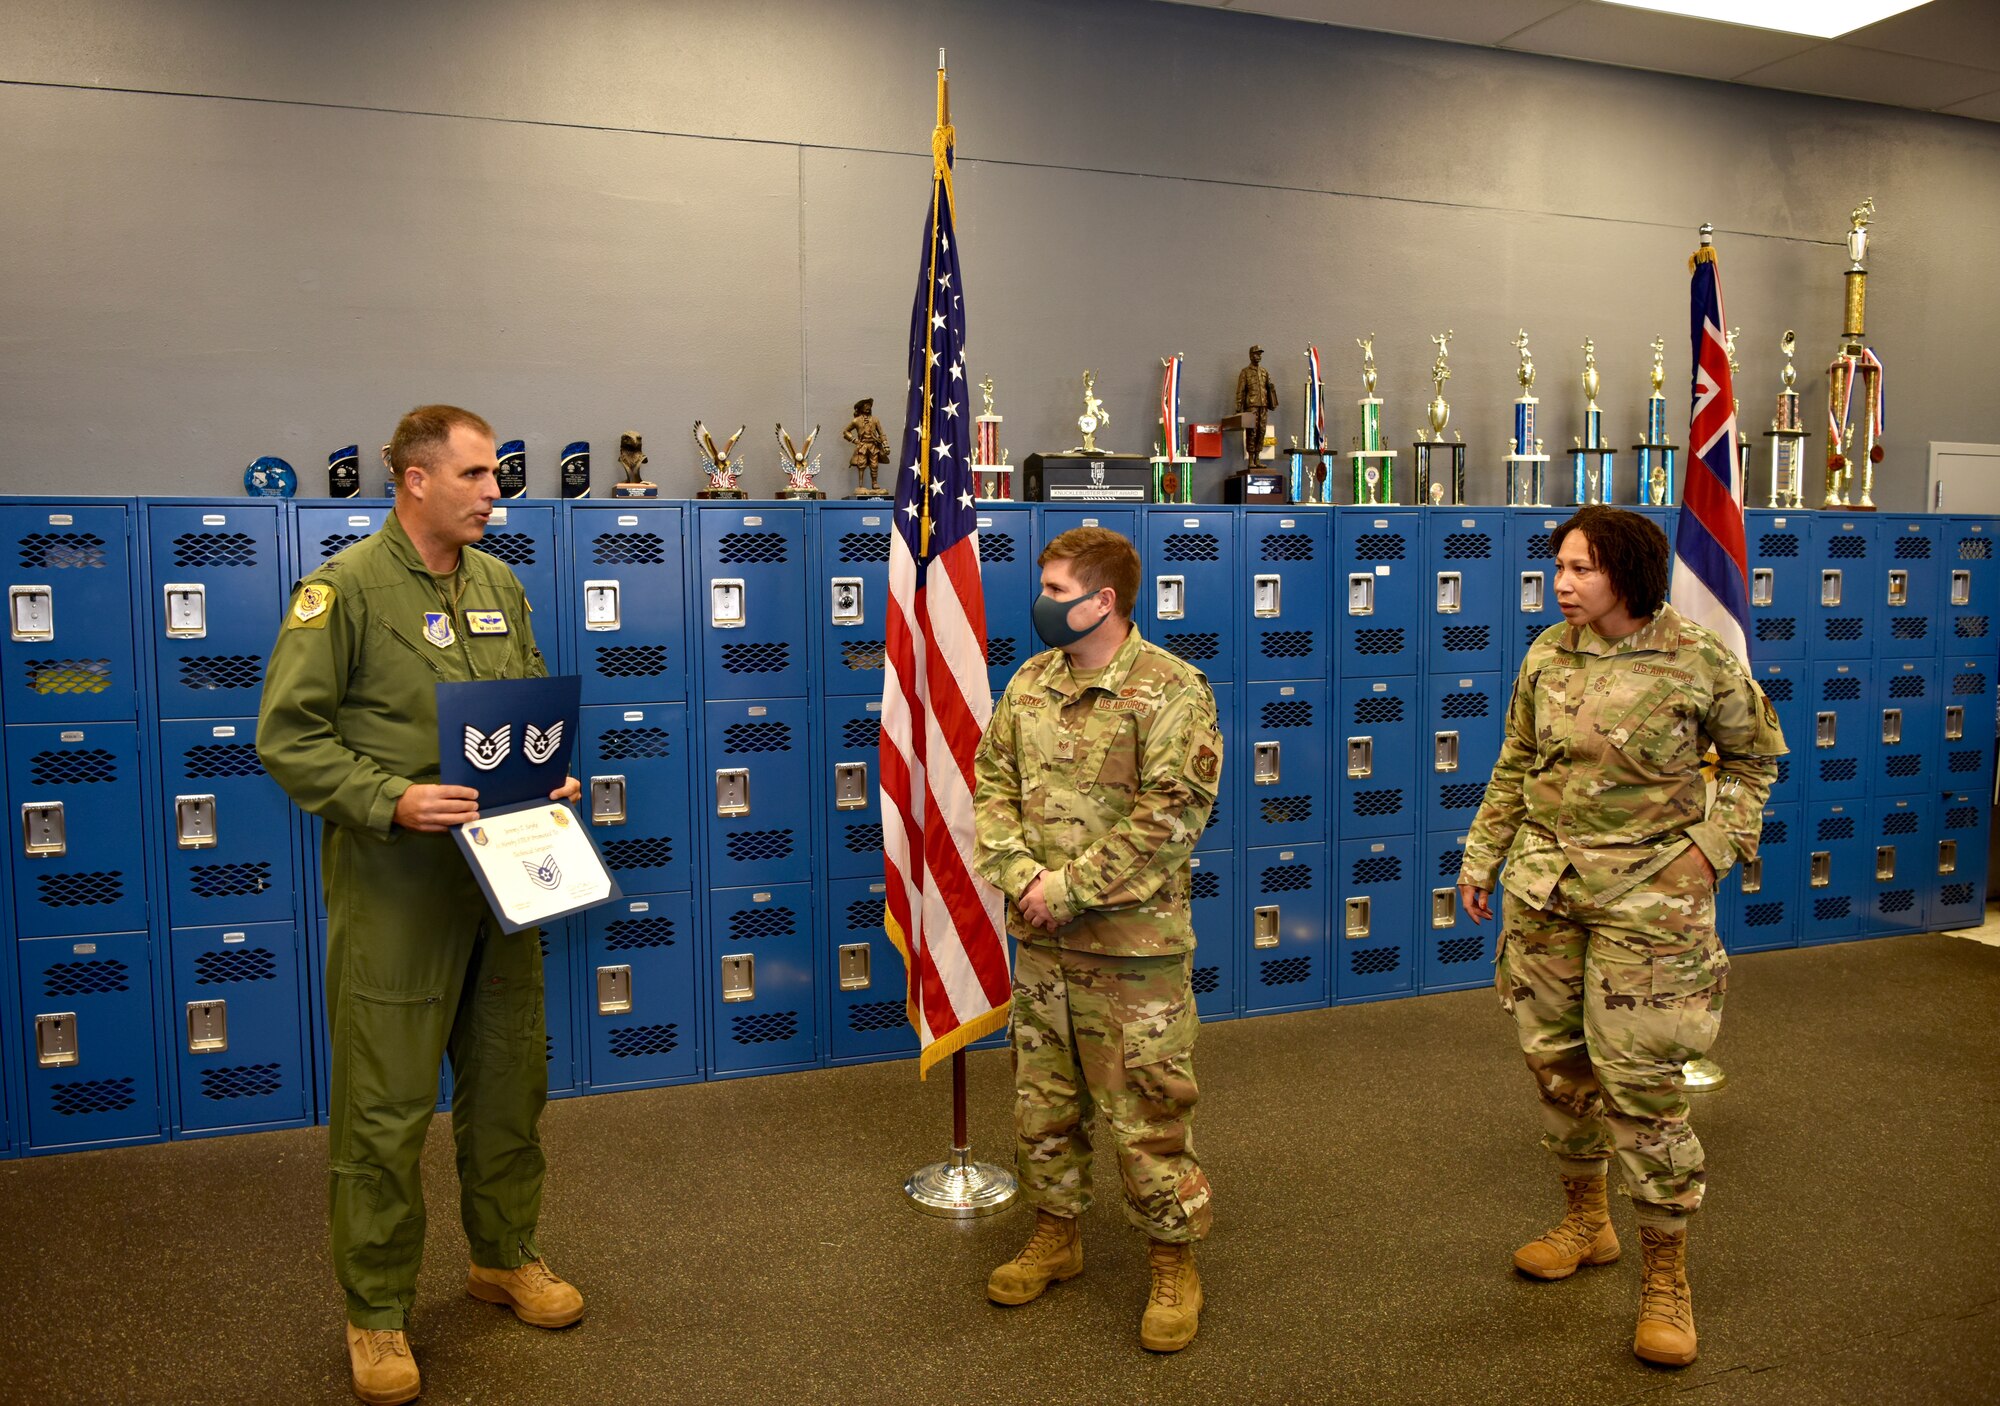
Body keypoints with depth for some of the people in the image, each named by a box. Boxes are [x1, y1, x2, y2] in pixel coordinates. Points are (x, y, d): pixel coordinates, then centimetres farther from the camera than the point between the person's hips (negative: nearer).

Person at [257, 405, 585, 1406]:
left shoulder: (500, 585, 10)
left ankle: (504, 1256, 36)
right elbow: (288, 736, -12)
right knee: (387, 1103, 2)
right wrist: (391, 800, -22)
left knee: (510, 1079, 16)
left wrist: (552, 777, 1)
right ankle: (377, 1311, 20)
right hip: (393, 885, -6)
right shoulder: (345, 587, -9)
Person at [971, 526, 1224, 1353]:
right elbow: (993, 782, 7)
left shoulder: (1170, 689, -13)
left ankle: (1174, 1266, 22)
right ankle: (1055, 1237, 37)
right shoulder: (1030, 683, 8)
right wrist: (1019, 875, -9)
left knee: (1146, 1112, 3)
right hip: (1040, 939, 6)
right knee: (1042, 1099, 17)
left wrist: (1069, 889, -19)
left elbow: (1170, 816, -19)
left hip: (1133, 942, -6)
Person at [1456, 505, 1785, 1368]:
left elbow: (1754, 754, 5)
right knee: (1554, 1057, 13)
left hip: (1648, 891, -5)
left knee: (1640, 1079, -3)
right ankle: (1586, 1221, 36)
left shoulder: (1699, 664, -10)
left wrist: (1718, 842, -6)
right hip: (1544, 883, 5)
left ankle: (1666, 1277, 15)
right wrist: (1482, 856, 12)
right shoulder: (1547, 654, 1)